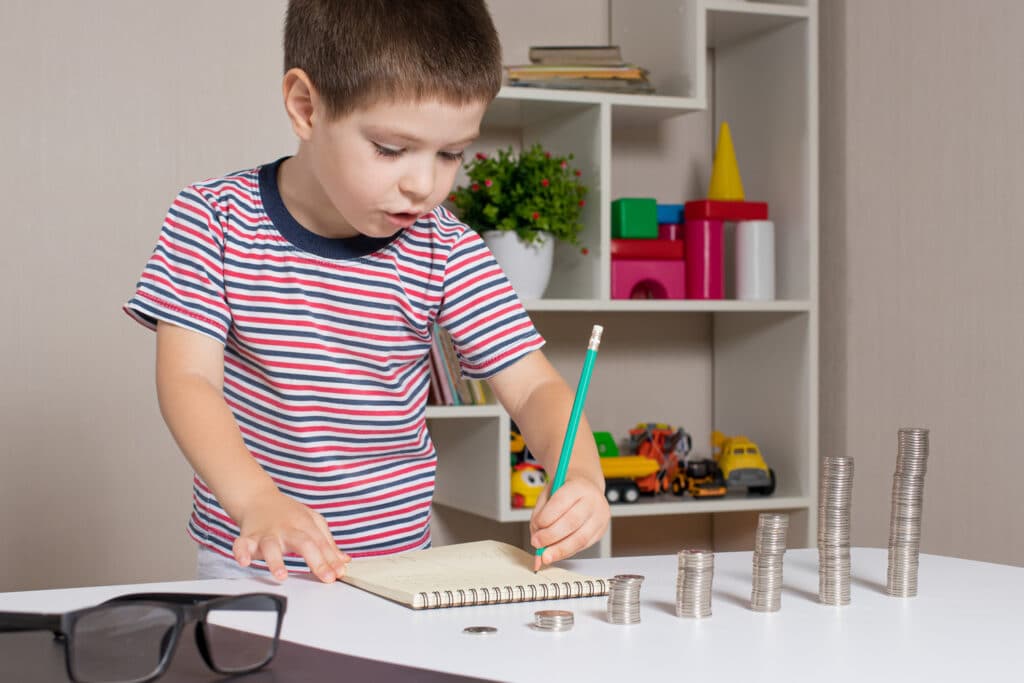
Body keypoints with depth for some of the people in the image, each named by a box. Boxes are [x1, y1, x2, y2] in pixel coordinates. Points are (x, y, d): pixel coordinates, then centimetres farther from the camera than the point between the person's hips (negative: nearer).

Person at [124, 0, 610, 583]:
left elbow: (534, 388, -5)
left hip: (397, 554, -1)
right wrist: (257, 501, -29)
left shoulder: (446, 252, -6)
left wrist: (581, 478, -25)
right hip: (248, 554, 1)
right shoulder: (214, 219, -8)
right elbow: (188, 379, -13)